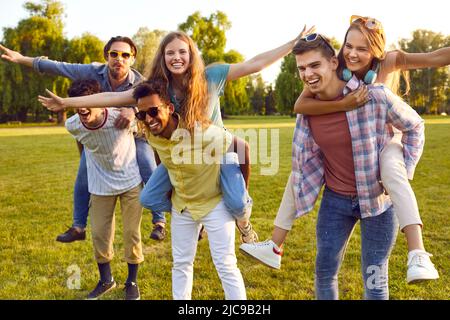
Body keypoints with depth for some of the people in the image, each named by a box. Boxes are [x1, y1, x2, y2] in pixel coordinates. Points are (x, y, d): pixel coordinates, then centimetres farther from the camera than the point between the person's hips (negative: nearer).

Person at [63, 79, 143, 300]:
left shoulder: (121, 116, -28)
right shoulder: (73, 126, -17)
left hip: (130, 182, -2)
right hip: (100, 186, 3)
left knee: (132, 233, 5)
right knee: (99, 234, 8)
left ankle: (132, 282, 25)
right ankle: (106, 280, 32)